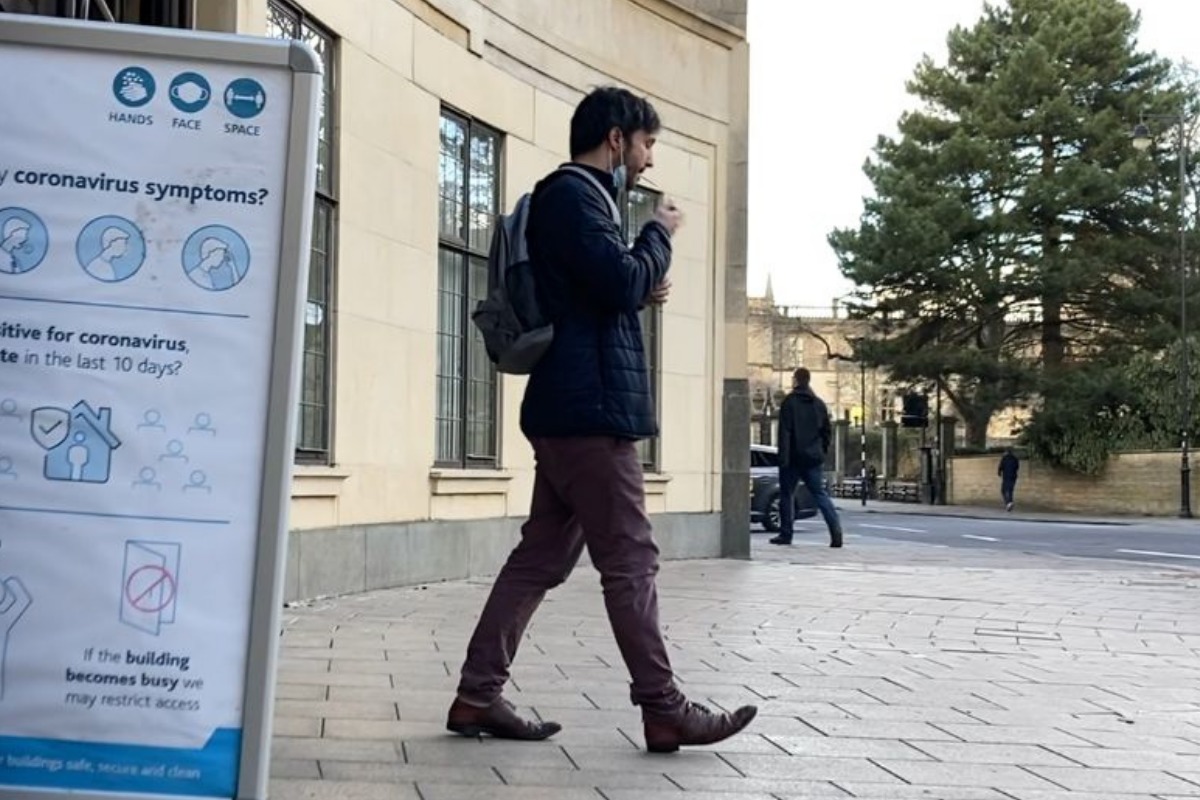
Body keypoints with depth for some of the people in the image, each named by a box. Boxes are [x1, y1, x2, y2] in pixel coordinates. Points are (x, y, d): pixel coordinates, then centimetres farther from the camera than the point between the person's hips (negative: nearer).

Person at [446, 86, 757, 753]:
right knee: (631, 562, -6)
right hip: (591, 407, -10)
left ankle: (479, 696, 12)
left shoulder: (574, 197, 23)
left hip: (570, 409, 10)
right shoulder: (572, 194, -9)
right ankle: (664, 710, -1)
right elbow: (621, 279, -21)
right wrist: (661, 235, -3)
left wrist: (641, 294, 9)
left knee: (541, 558, 9)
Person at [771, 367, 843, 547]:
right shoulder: (819, 404, 11)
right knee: (821, 495, 3)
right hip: (814, 459, 4)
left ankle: (785, 534, 10)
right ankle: (836, 531, -13)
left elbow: (785, 431, -12)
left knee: (787, 495, 8)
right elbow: (828, 431, 13)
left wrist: (783, 458, -13)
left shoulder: (789, 402, -7)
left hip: (794, 458, -4)